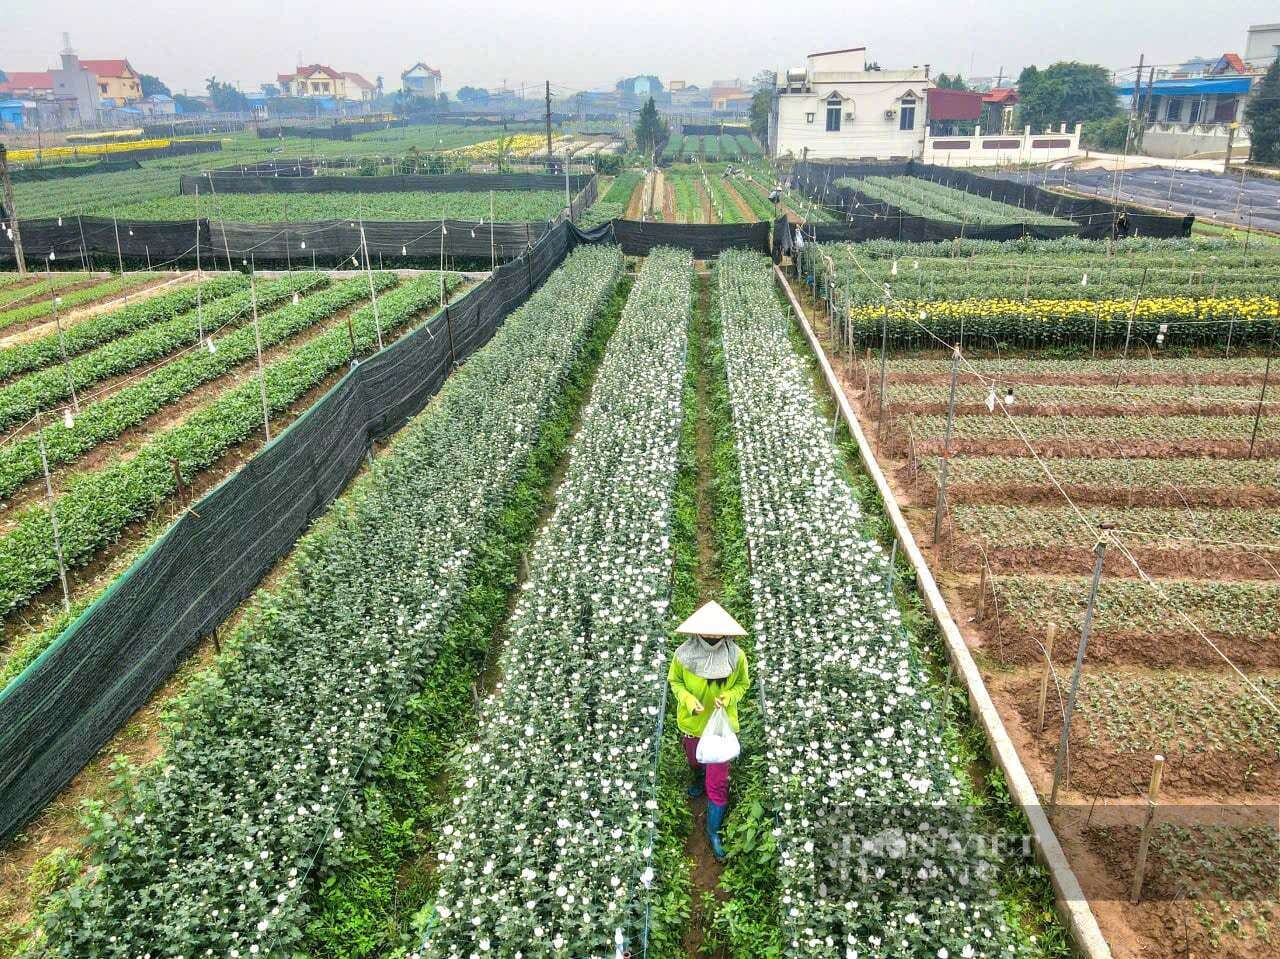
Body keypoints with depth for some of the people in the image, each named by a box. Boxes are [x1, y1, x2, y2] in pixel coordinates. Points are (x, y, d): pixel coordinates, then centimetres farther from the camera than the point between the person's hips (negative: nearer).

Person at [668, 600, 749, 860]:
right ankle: (699, 779, 66)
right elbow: (674, 681, -5)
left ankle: (713, 830, 21)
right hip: (692, 723, 2)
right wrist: (688, 699, -22)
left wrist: (729, 697, -22)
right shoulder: (683, 654, -22)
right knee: (694, 761, 30)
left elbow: (743, 683, -3)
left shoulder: (736, 656, -21)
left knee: (718, 782, 0)